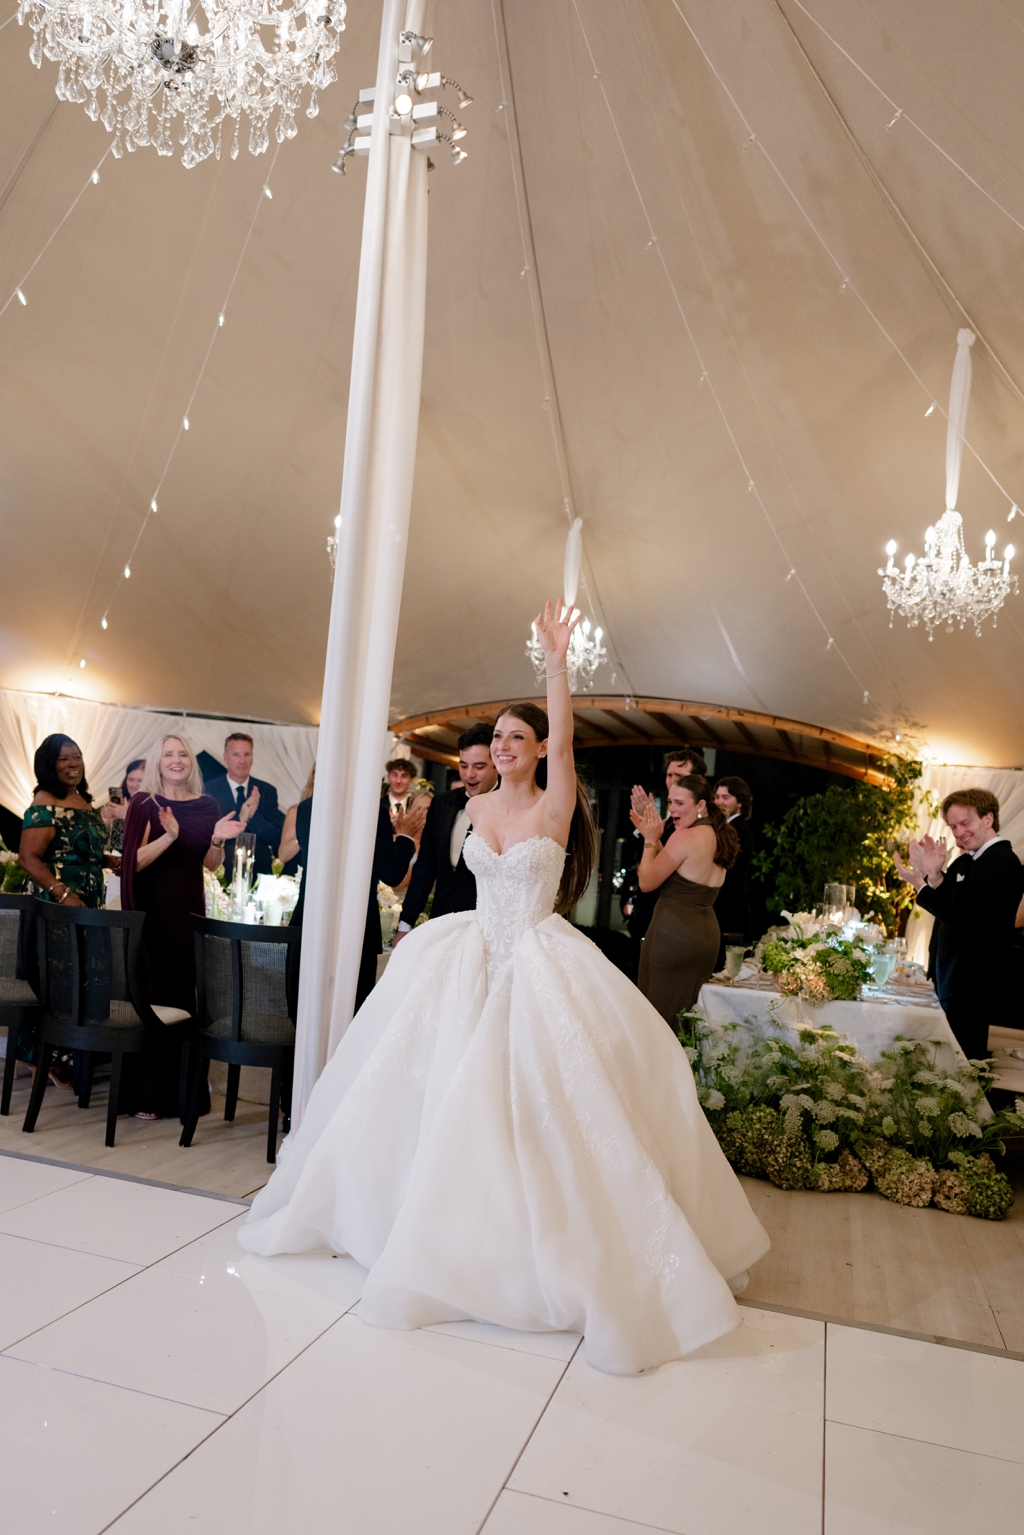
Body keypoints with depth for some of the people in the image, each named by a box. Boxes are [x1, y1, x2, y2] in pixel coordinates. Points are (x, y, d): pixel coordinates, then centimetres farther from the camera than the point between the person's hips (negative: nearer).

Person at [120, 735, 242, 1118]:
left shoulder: (207, 805, 8)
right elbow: (135, 862, -11)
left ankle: (180, 1086, 17)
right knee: (153, 995, -2)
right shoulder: (145, 803, -3)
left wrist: (217, 839, -8)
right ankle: (148, 1094, 7)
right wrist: (169, 836, -24)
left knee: (185, 993, 5)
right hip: (153, 909, -3)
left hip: (191, 908, 4)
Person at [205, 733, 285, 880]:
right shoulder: (209, 790, -3)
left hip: (259, 873, 2)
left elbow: (278, 839, -2)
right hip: (221, 873, -2)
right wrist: (240, 819, -22)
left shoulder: (268, 791, 3)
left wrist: (253, 816, -18)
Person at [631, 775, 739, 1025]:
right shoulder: (719, 837, 9)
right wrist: (652, 834, 13)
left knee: (658, 1015, 1)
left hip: (673, 934, -9)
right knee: (685, 1013, 17)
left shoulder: (685, 836, -17)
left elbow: (647, 882, -12)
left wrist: (650, 840, -1)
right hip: (709, 935, 9)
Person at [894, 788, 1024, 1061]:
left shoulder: (1002, 862, -19)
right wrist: (934, 874, -11)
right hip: (953, 983, 9)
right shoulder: (966, 860, 8)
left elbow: (964, 922, -25)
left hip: (973, 990, -9)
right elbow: (948, 908, 6)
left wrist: (919, 884, -22)